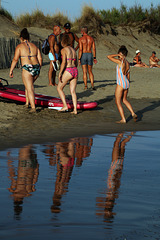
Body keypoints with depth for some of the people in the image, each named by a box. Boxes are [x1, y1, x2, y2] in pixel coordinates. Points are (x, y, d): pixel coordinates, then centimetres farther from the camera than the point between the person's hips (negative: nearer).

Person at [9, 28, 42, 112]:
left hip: (27, 70, -6)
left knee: (30, 89, -5)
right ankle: (27, 102, 30)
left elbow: (15, 59, -6)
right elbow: (40, 59, 11)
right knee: (28, 85, 27)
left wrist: (11, 70, 0)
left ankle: (33, 107, -12)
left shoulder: (20, 46, -1)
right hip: (36, 69, 6)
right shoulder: (34, 46, 13)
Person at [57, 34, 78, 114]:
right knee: (73, 91, 8)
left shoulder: (64, 50, -7)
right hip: (75, 71, 7)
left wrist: (60, 73, -11)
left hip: (68, 71, -7)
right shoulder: (73, 50, 14)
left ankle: (65, 106, 4)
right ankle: (75, 110, 2)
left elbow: (64, 62, -16)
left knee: (59, 88, 11)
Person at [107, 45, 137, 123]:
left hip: (120, 84, -8)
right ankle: (133, 113, 13)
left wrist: (118, 55, -6)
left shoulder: (120, 61, -16)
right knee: (124, 100, 25)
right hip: (126, 83, 8)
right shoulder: (127, 63, 7)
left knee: (118, 102, 4)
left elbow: (109, 56, -15)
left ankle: (123, 119, 2)